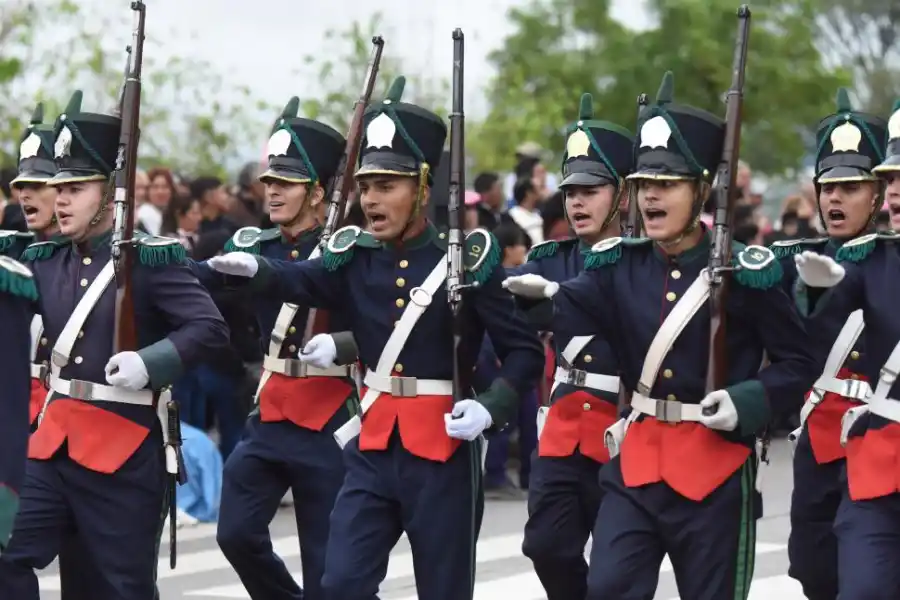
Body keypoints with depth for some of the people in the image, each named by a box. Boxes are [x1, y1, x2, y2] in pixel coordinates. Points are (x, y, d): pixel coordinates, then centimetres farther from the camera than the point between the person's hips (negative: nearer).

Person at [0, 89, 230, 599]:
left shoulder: (151, 259, -10)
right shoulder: (48, 260, 8)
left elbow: (211, 327, -17)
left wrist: (149, 363, -29)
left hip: (126, 446, -6)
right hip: (56, 439, 6)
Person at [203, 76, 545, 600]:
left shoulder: (467, 258, -8)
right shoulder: (356, 256, 2)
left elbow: (525, 349, -5)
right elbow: (299, 280, -17)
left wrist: (491, 407, -20)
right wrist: (254, 268, -38)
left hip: (444, 450, -4)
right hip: (373, 447, 4)